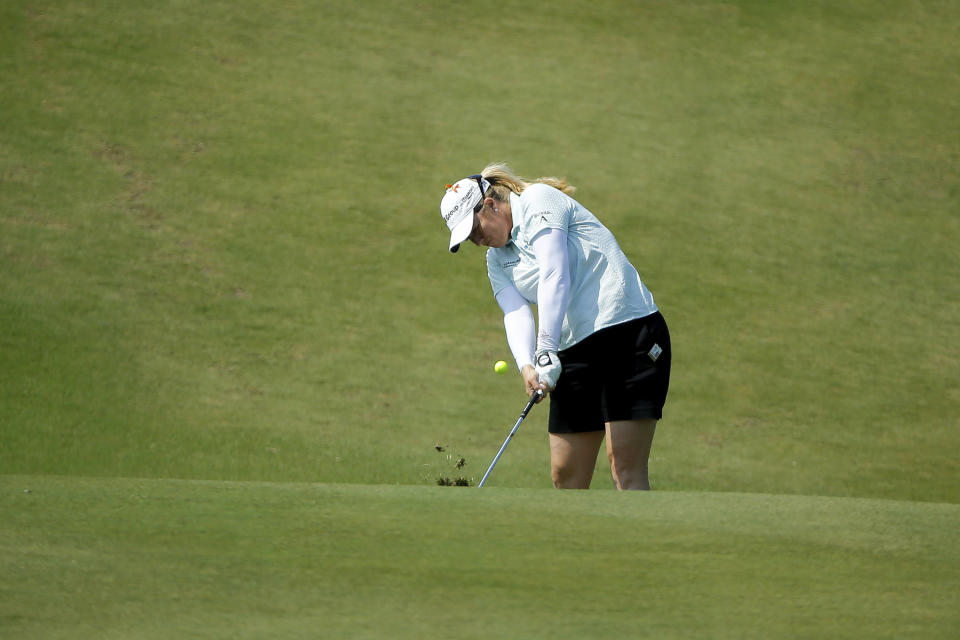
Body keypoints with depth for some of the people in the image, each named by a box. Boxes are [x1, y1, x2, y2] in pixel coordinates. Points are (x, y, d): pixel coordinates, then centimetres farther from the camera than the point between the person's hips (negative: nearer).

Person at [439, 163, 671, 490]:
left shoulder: (538, 200, -5)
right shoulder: (496, 258, 17)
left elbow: (554, 276, -18)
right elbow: (516, 314, 0)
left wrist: (546, 352, -26)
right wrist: (526, 365, -21)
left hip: (628, 329, -8)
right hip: (575, 350, 8)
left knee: (626, 468, -14)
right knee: (566, 475, 4)